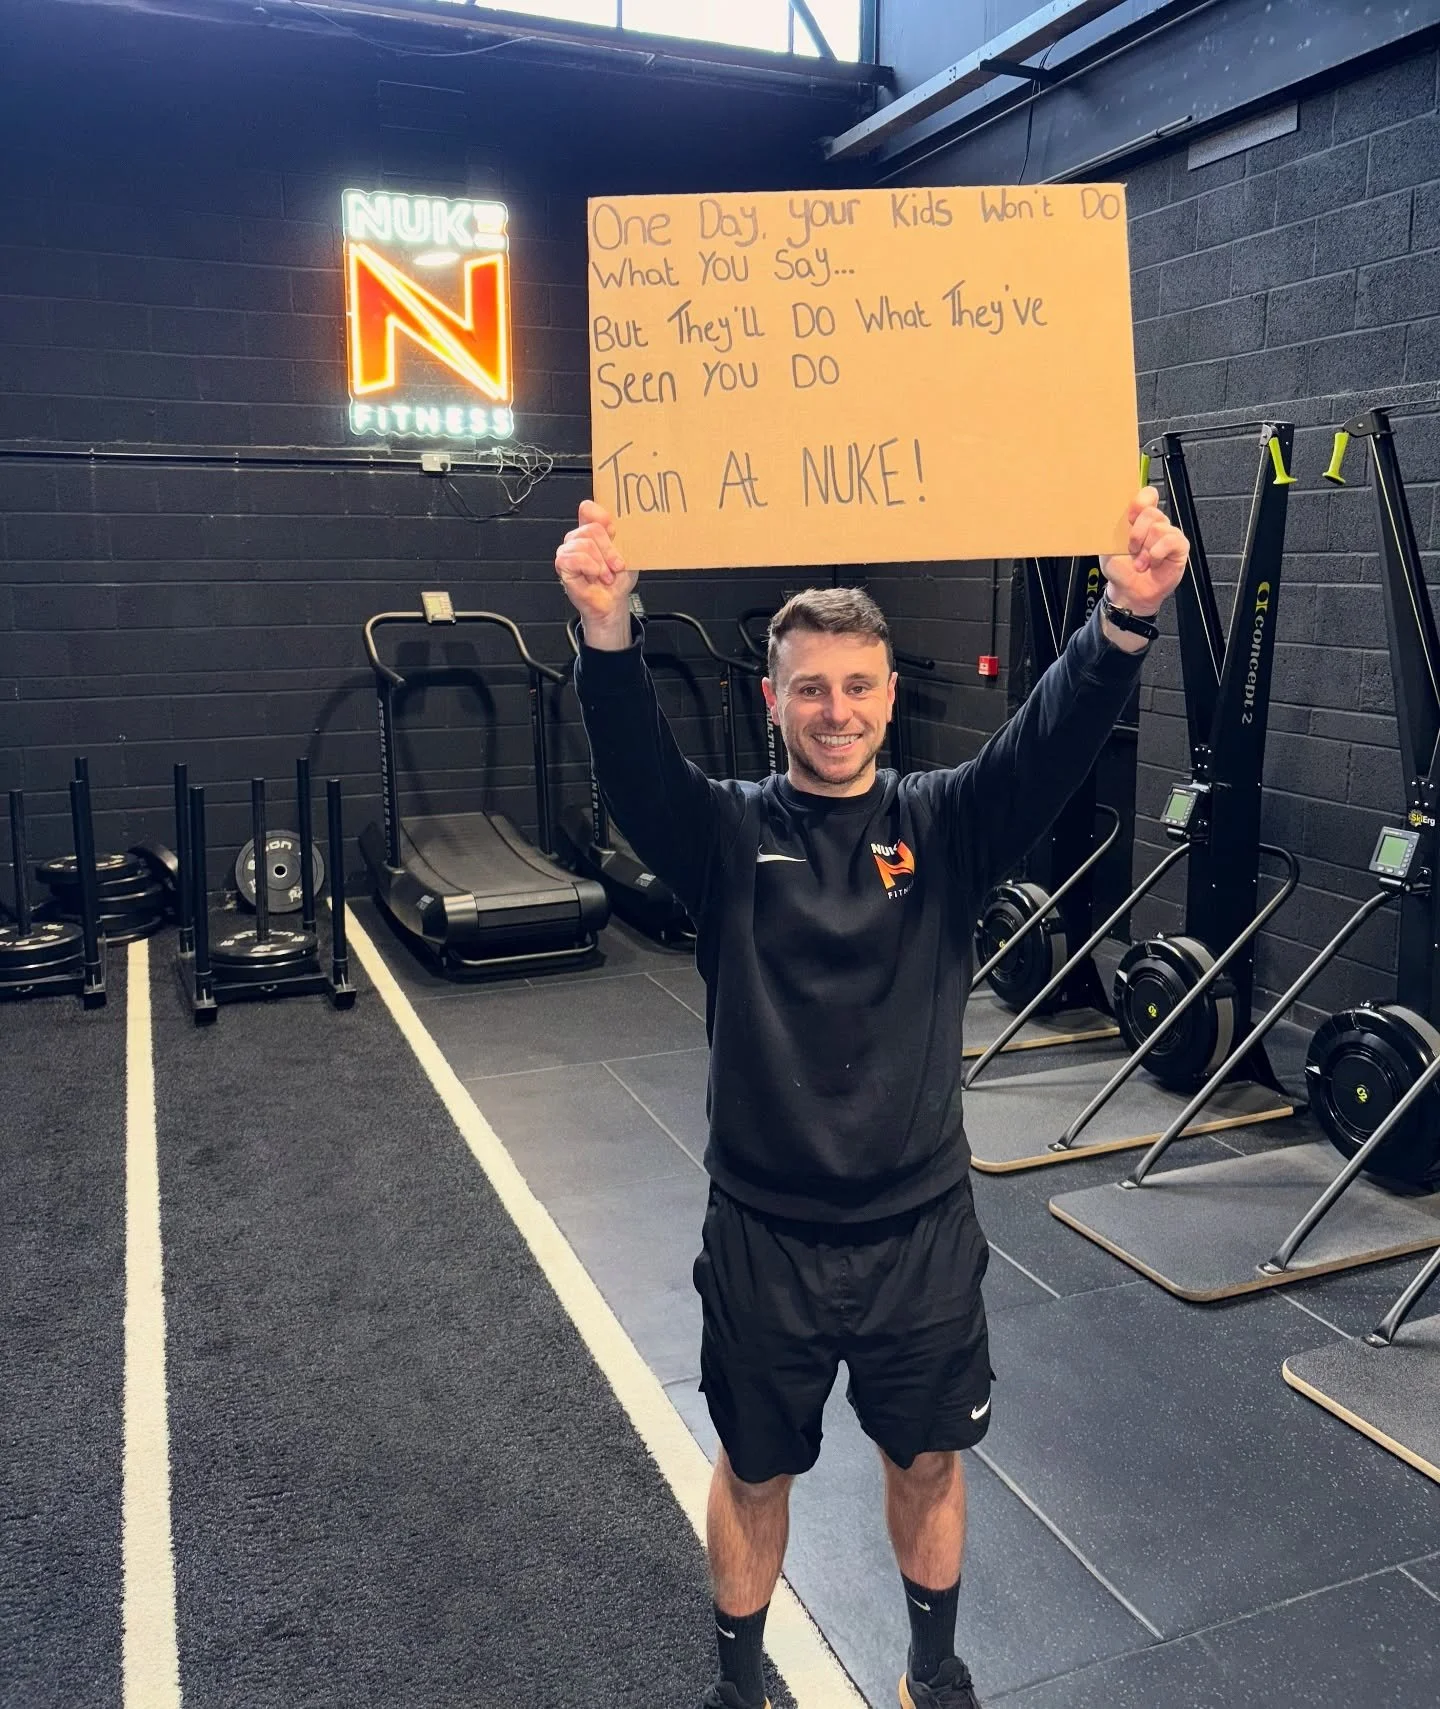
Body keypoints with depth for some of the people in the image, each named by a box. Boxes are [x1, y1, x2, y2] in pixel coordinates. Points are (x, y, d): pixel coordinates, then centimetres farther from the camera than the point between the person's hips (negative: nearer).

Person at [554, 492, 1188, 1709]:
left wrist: (1128, 617, -41)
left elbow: (1058, 739, -22)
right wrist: (609, 632, -47)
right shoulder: (728, 835, -8)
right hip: (766, 1232, -1)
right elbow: (635, 761, -28)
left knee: (928, 1459, 21)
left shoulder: (944, 826, -6)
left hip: (922, 1225, 1)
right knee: (756, 1471, 18)